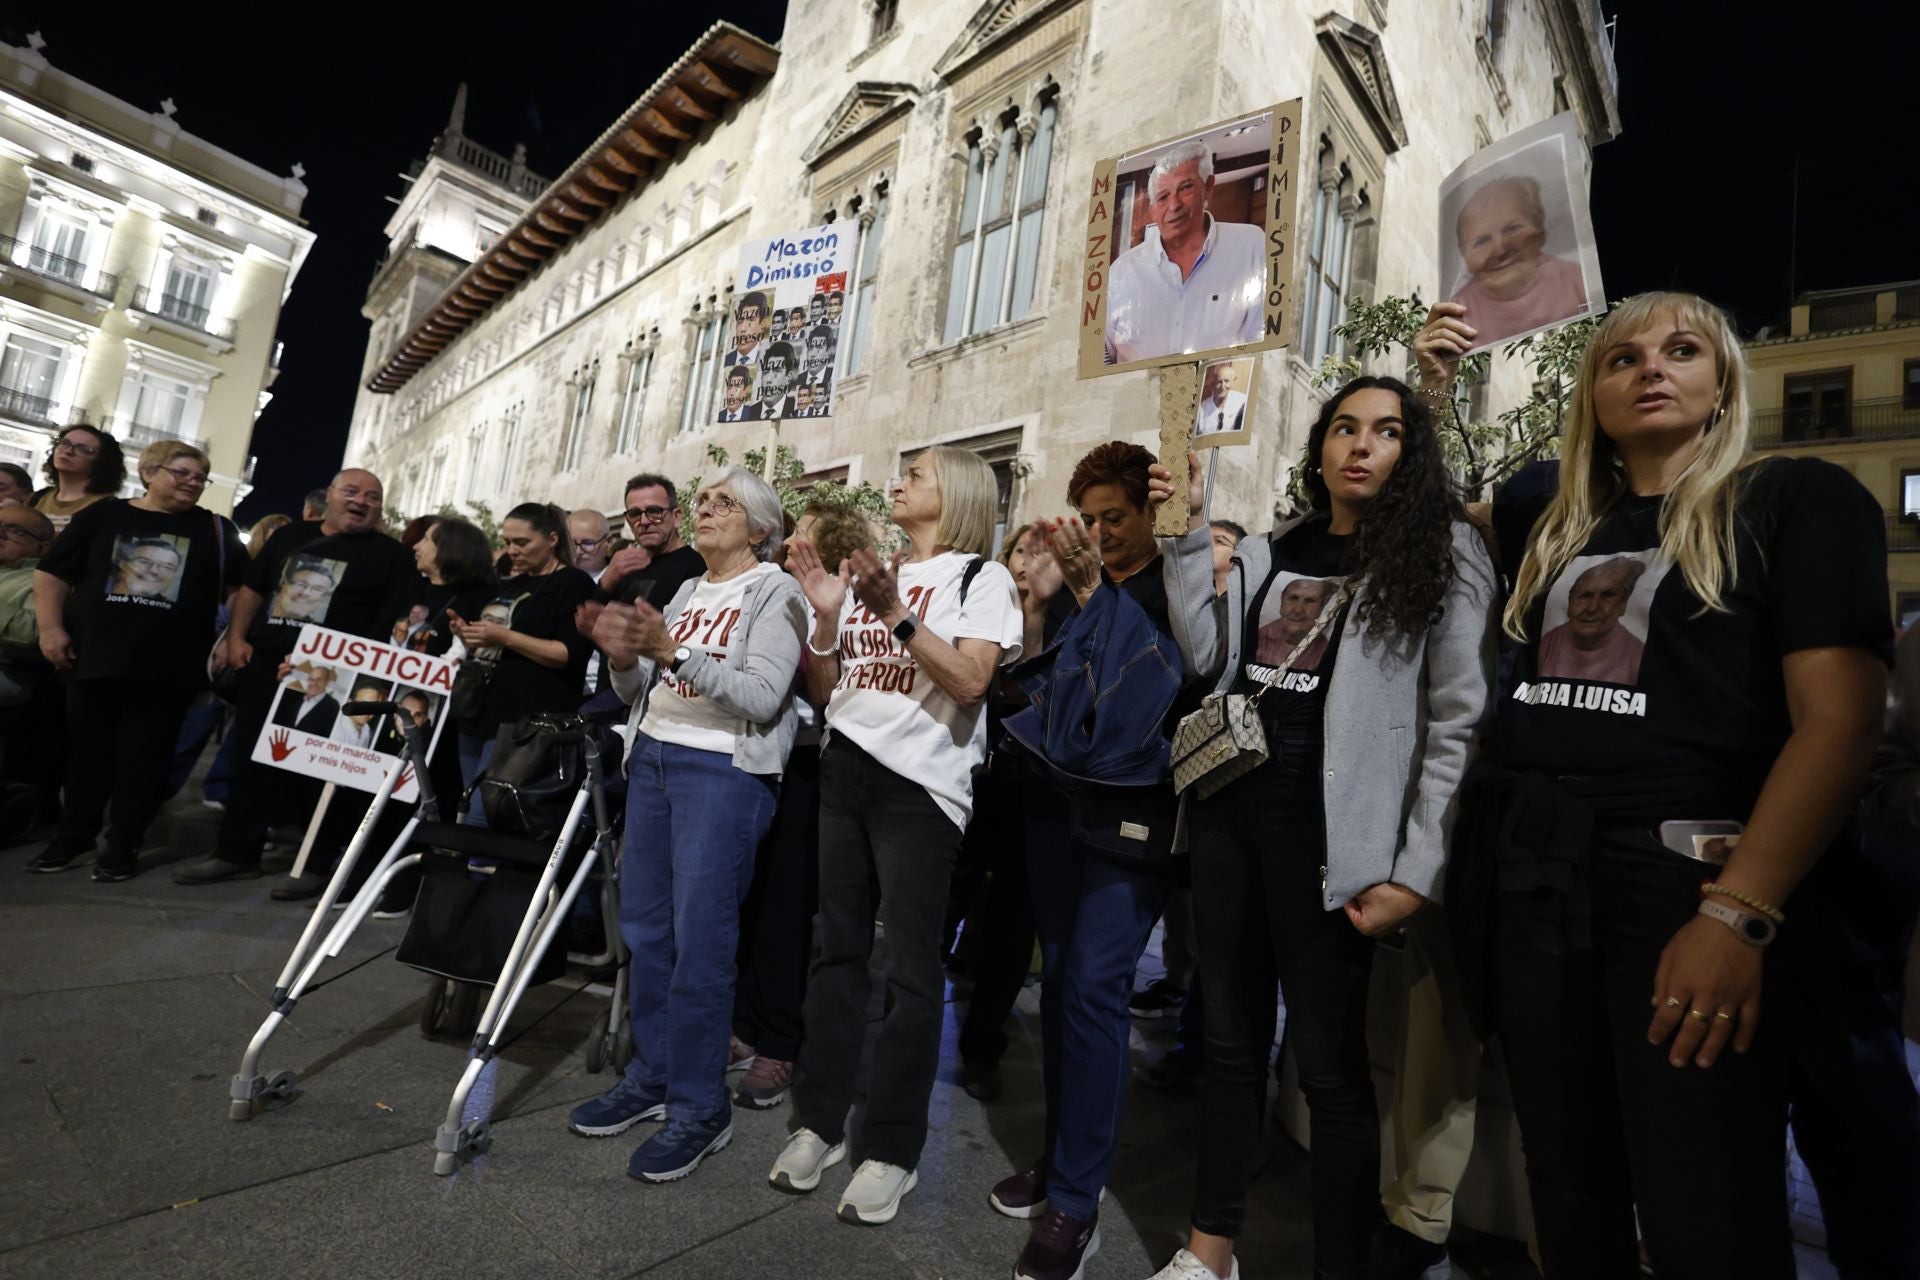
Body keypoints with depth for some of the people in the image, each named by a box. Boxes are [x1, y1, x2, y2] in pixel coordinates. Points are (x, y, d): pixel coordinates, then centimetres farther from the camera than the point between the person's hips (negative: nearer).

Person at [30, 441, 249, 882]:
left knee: (145, 754, 2)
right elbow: (52, 572, 8)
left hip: (167, 666, -1)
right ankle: (75, 833, 24)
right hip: (93, 656, 1)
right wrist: (50, 627, -1)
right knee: (87, 747, 10)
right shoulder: (102, 515, 6)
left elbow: (242, 584, 7)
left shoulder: (215, 529, 6)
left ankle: (124, 843, 12)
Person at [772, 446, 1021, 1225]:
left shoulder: (981, 578, 0)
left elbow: (970, 681, -15)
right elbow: (824, 690, 14)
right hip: (843, 771, 6)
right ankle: (819, 1123, 24)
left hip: (919, 783, -6)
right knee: (837, 948, 11)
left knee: (910, 965, 0)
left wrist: (895, 615, -19)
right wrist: (825, 615, -1)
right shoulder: (870, 576, 17)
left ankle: (891, 1149, 13)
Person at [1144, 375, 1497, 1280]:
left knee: (1330, 1064, 4)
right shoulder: (1268, 552, 14)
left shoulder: (1444, 551, -2)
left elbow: (1460, 721, -7)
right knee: (1231, 1040, 15)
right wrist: (1189, 536, 1)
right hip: (1227, 808, 5)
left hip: (1324, 829, -5)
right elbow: (1208, 658, 5)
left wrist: (1417, 868, -12)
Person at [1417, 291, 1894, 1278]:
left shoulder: (1800, 499, 0)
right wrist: (1430, 387, 15)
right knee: (1568, 1191, 16)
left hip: (1687, 874, -4)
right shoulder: (1558, 524, 13)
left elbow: (1839, 720, -11)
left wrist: (1738, 915, -20)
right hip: (1533, 873, 5)